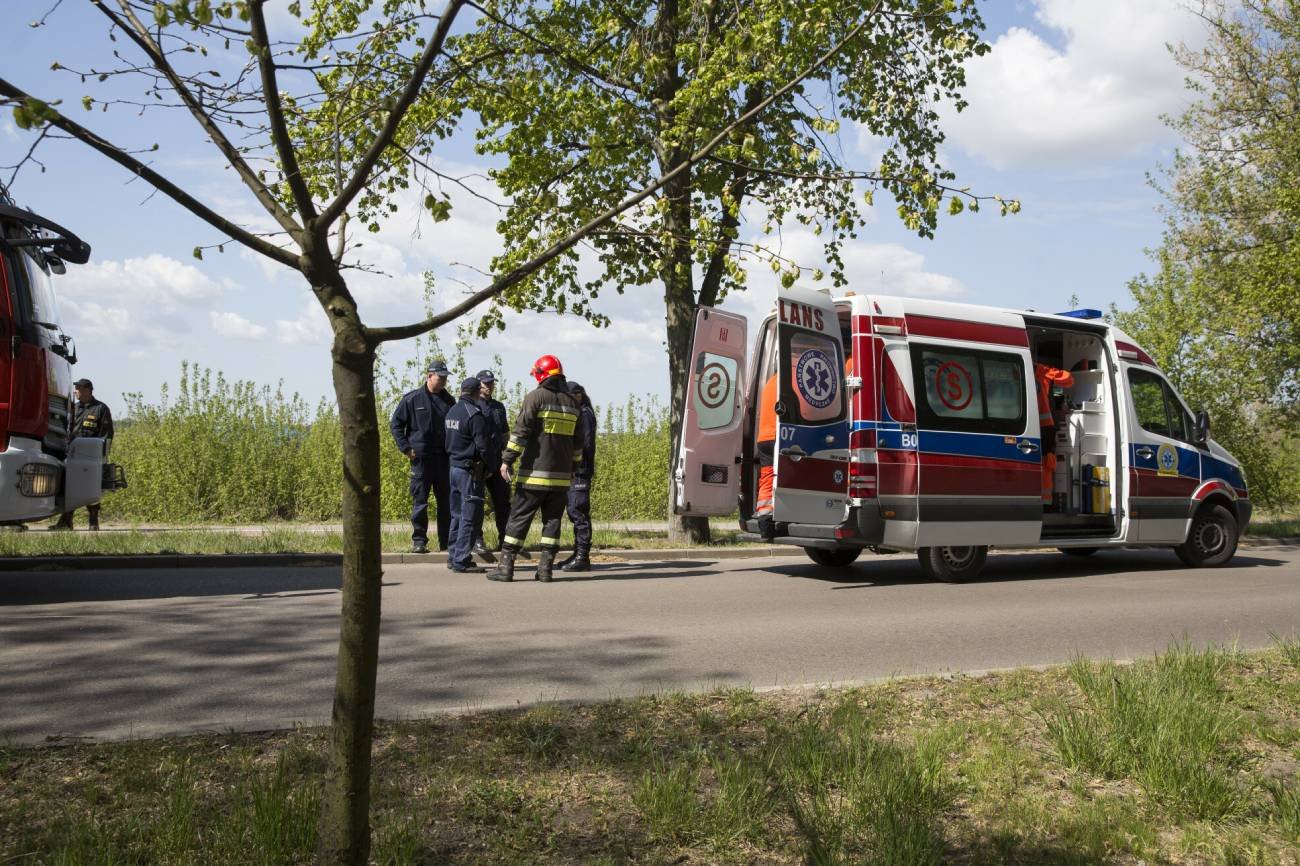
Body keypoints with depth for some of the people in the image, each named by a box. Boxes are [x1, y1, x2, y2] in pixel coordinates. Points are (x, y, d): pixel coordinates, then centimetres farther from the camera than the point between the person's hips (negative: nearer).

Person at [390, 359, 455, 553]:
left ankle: (447, 542, 13)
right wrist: (406, 448, -5)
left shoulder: (449, 401, 10)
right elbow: (395, 424, 2)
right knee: (420, 501, 1)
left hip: (445, 458, 4)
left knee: (446, 501, 6)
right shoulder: (412, 399, -2)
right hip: (421, 458, -3)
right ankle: (418, 541, 8)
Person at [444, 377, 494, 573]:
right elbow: (483, 445, -16)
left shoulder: (452, 411, 10)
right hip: (470, 470, -9)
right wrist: (488, 463, -1)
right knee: (470, 517, -5)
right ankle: (461, 560, -5)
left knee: (457, 515, 16)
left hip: (454, 467, 9)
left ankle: (453, 556, 20)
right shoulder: (475, 414, -16)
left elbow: (448, 441, 15)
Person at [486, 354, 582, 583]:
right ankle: (546, 567, 5)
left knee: (519, 517, 0)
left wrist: (507, 460, -8)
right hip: (561, 476, 5)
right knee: (552, 519, 9)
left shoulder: (536, 396, -6)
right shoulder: (572, 402, 12)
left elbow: (521, 431, -11)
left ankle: (506, 566, 1)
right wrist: (573, 468, 25)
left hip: (535, 472, -5)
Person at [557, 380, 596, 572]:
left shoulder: (585, 414, -9)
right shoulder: (576, 413, 20)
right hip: (572, 470, 10)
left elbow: (586, 444, -17)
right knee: (574, 512, 13)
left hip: (580, 470, -10)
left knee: (579, 513, -9)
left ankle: (583, 557, -7)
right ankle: (578, 553, 20)